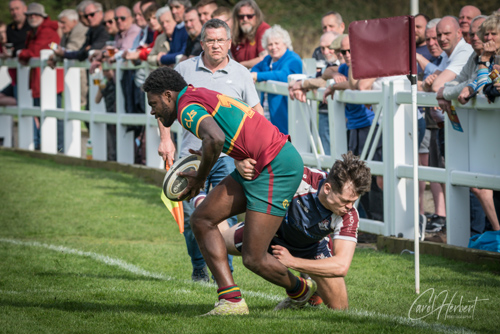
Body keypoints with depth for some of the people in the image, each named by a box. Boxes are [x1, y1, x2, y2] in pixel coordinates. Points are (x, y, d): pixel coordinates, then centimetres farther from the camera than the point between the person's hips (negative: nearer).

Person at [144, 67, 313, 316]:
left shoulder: (187, 107, -13)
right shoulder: (202, 97, 17)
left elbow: (215, 139, -33)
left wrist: (200, 178, -17)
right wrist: (207, 154, 21)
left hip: (276, 169, -11)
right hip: (255, 168, 11)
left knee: (253, 259, -8)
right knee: (201, 220, 3)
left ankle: (300, 290, 23)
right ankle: (232, 301, -1)